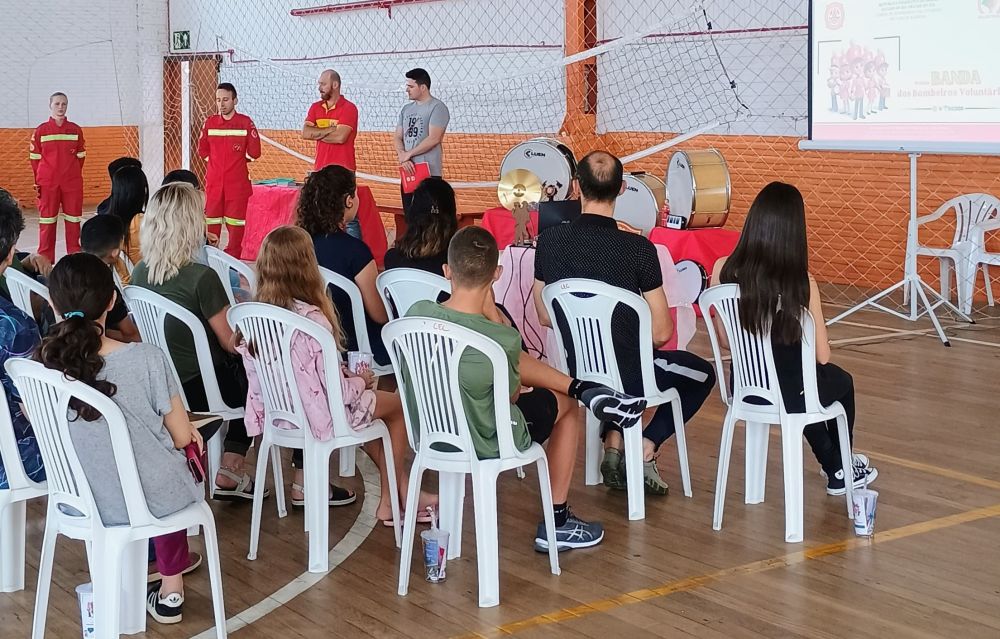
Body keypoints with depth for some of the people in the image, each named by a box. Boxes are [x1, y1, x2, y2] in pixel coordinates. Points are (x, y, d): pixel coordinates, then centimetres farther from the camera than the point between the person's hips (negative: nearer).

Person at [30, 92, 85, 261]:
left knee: (73, 220, 5)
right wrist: (39, 180, -2)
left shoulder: (75, 130, 4)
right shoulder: (41, 130, 0)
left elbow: (80, 156, 10)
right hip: (47, 183, -1)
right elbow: (34, 157, 3)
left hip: (73, 183, 1)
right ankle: (45, 260, 8)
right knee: (47, 221, 2)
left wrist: (72, 174, 5)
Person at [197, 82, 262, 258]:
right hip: (213, 182, 3)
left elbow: (254, 152, -1)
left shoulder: (245, 122, -3)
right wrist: (216, 161, 9)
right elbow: (202, 150, 16)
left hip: (237, 183, -2)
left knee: (235, 222, 0)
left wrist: (237, 161, 9)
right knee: (211, 221, 3)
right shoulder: (210, 122, 6)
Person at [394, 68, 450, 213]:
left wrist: (408, 154, -8)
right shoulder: (406, 109, 17)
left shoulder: (437, 107, -6)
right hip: (408, 171, 7)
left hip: (429, 172, -7)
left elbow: (433, 138, -15)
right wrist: (403, 158, -7)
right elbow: (398, 137, 13)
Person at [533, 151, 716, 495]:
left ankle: (613, 443, 23)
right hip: (628, 376, -4)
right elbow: (661, 332, -14)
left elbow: (545, 318, 3)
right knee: (703, 373, 25)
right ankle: (645, 451, 12)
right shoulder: (637, 248, -20)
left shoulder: (549, 241, -9)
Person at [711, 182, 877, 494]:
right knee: (841, 381, 32)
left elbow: (726, 340, 0)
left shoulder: (723, 270, -12)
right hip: (788, 396, -3)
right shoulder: (802, 283, -21)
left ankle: (834, 466, 51)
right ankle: (841, 471, 52)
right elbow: (822, 356, -12)